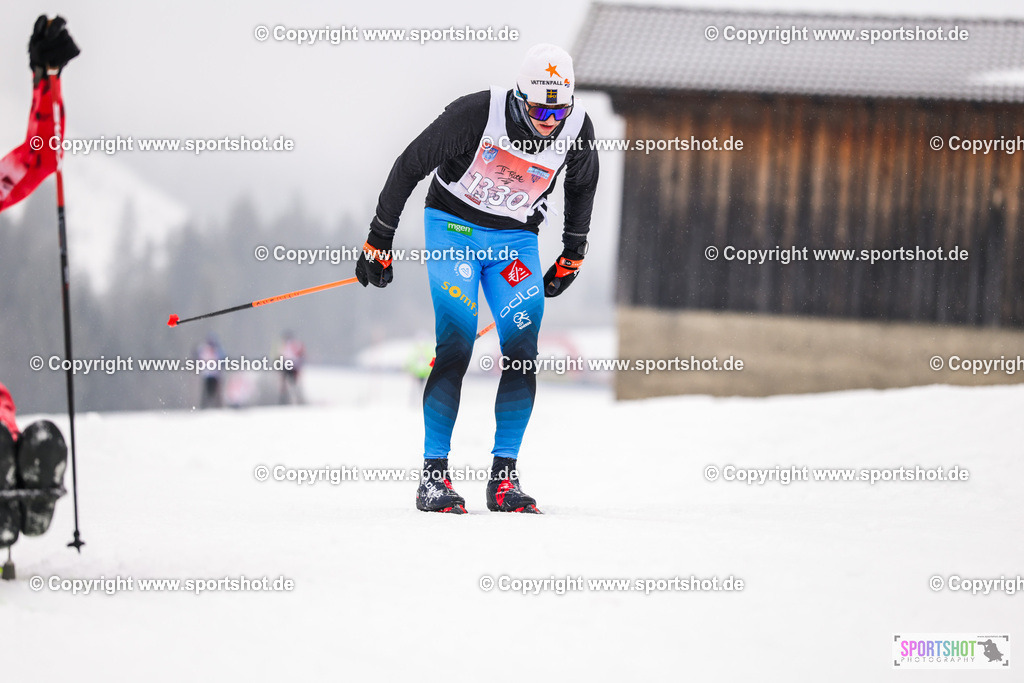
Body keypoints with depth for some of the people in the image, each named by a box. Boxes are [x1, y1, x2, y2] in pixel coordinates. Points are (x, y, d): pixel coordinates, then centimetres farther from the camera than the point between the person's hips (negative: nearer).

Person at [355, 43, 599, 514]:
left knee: (522, 351, -12)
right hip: (454, 224, -4)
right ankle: (434, 473, -13)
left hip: (515, 238, 4)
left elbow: (581, 185, 12)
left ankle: (503, 476, -6)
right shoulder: (478, 113, -25)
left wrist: (573, 255, 18)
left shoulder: (577, 128, -13)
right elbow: (411, 165, -14)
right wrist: (379, 240, -10)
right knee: (456, 345, -18)